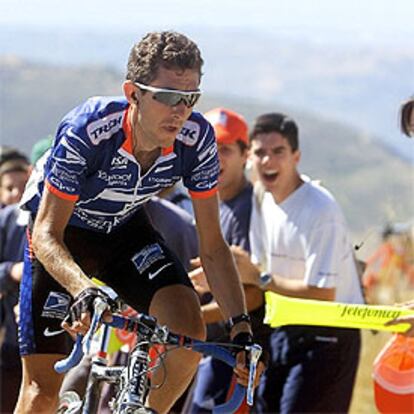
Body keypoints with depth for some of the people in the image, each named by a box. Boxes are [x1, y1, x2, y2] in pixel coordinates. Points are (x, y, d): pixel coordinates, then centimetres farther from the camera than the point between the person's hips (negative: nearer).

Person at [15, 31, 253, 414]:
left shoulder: (196, 139, -24)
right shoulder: (87, 131, -36)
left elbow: (212, 246, -15)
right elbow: (46, 233, -32)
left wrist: (241, 328, -26)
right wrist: (82, 290, -51)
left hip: (124, 228, 3)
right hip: (61, 230, -3)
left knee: (189, 330, -23)